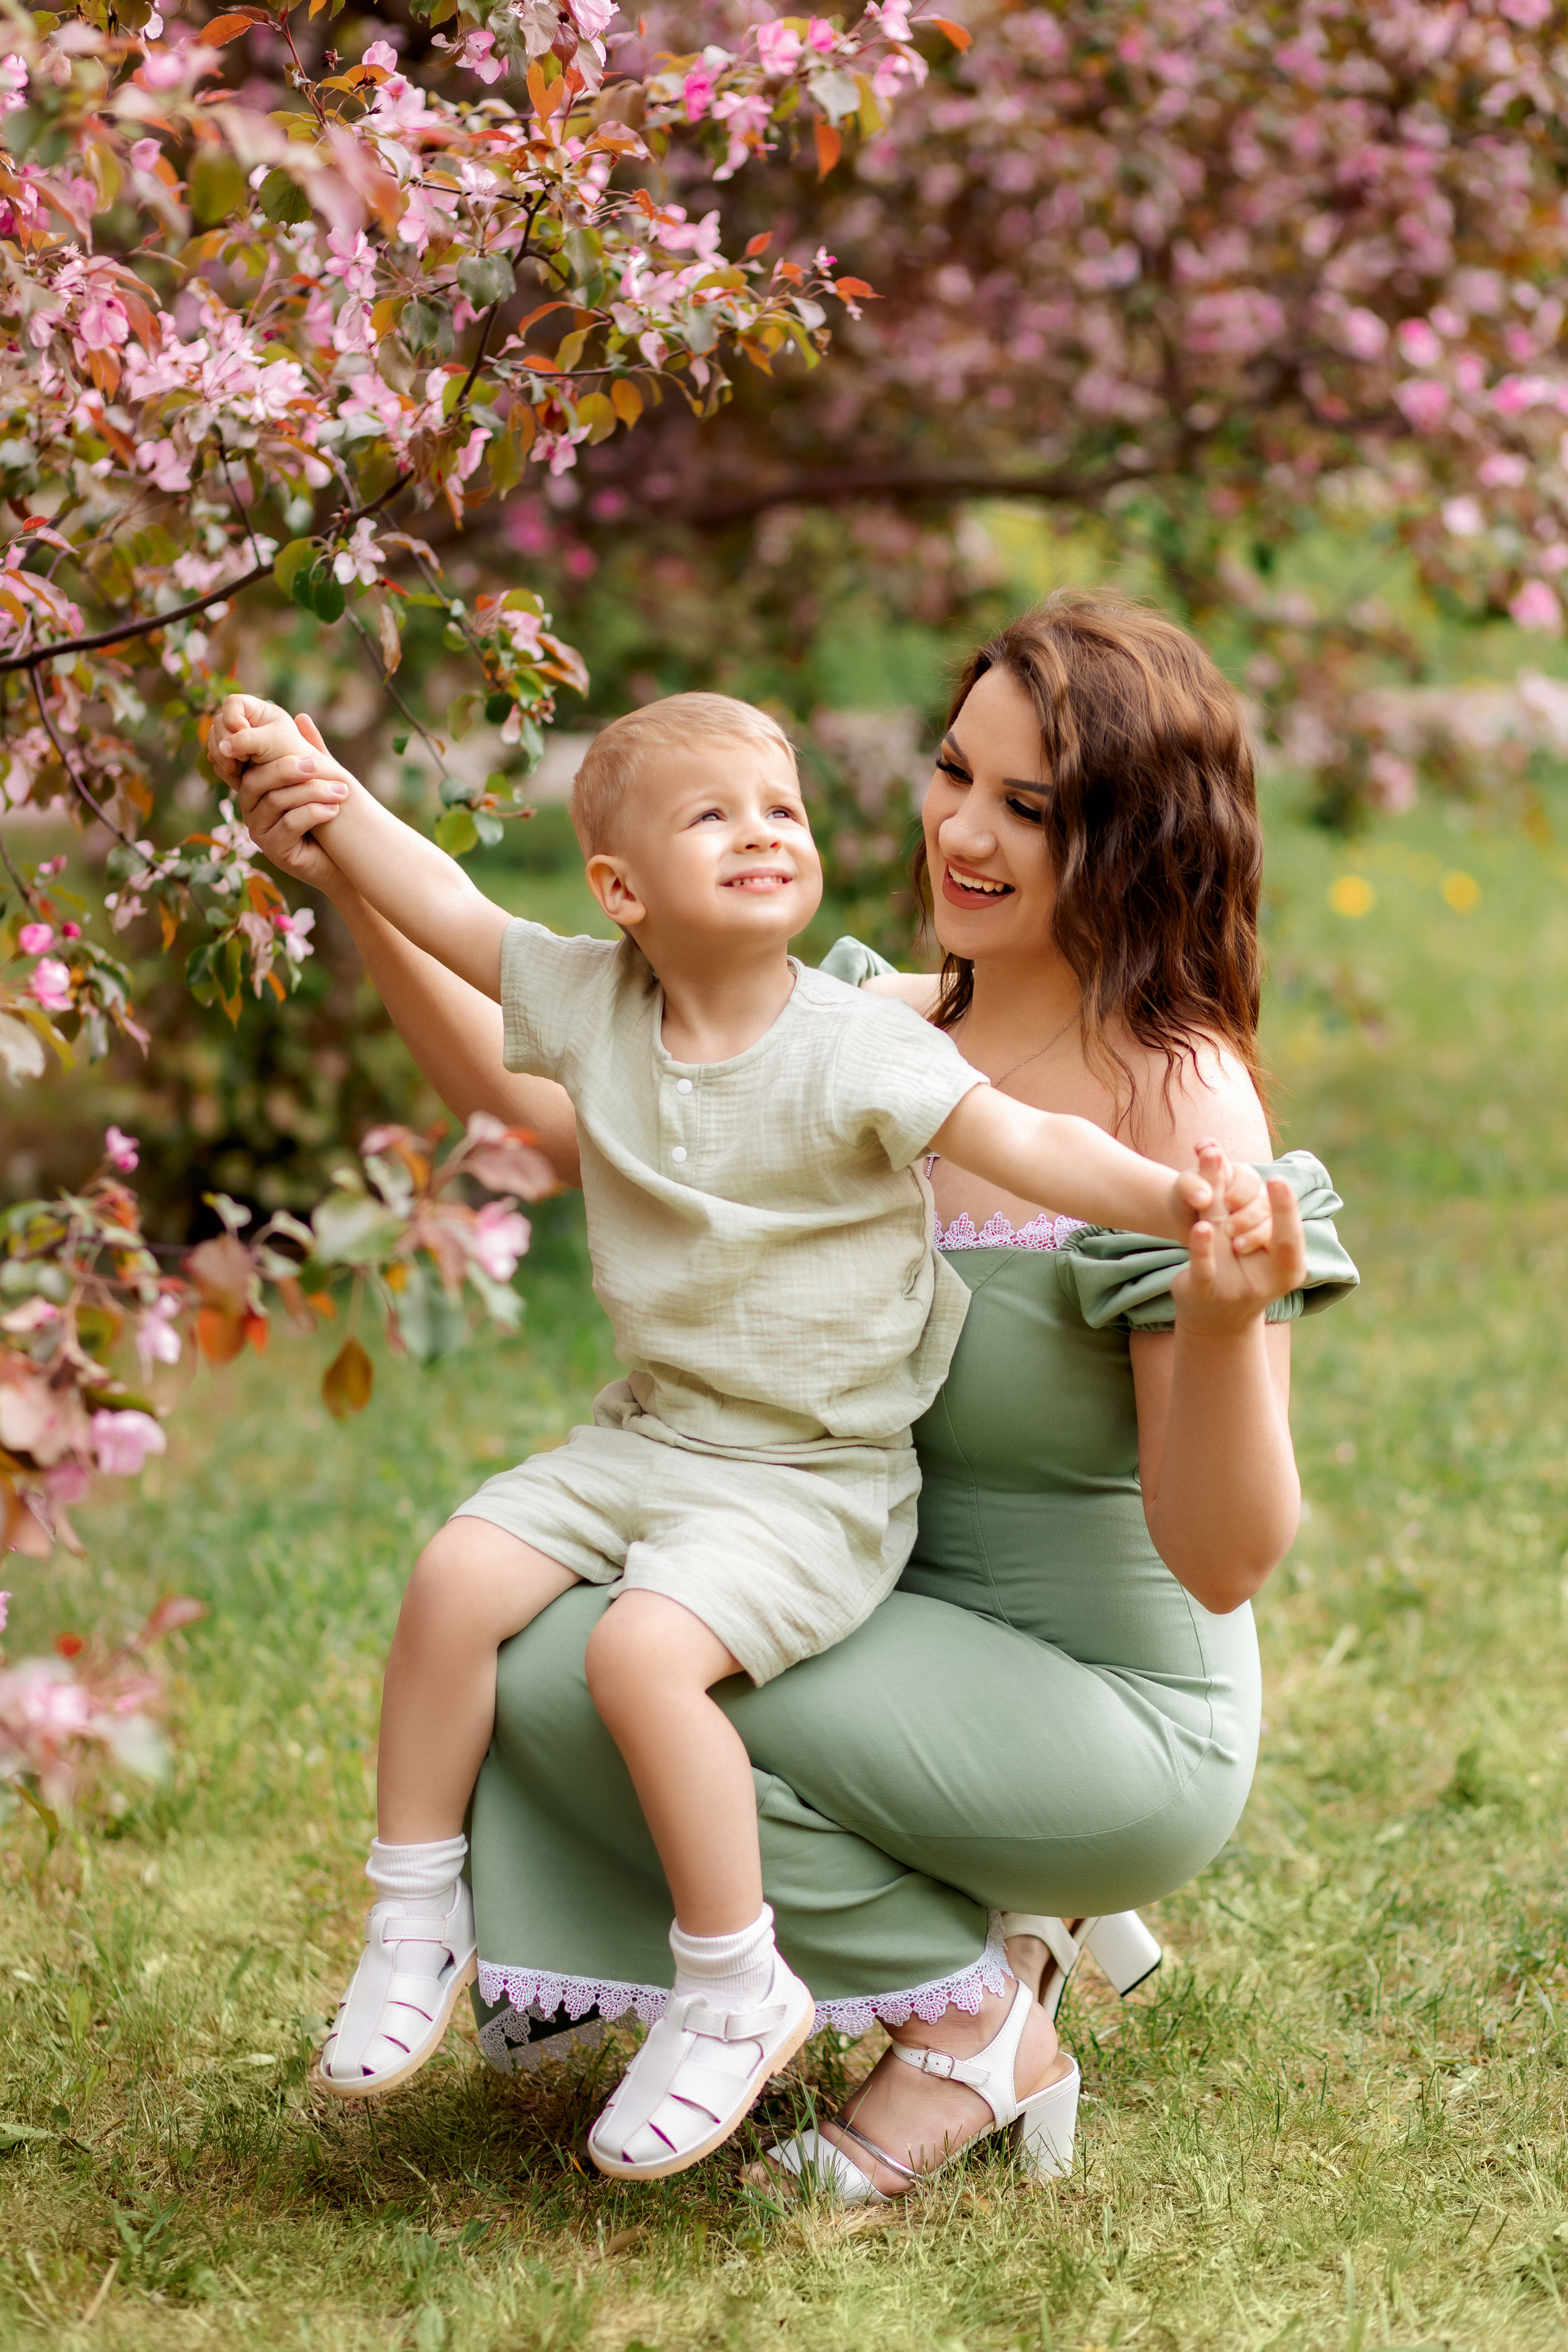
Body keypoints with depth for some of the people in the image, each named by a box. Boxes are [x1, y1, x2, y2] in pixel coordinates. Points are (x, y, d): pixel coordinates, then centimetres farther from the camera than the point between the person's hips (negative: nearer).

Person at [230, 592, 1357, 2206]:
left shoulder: (1179, 1103, -22)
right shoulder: (892, 1034, 0)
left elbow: (1227, 1560, -22)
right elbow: (539, 1100, 3)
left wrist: (1230, 1321, -40)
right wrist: (349, 879, -7)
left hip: (1122, 1725, -8)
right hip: (915, 1632, 8)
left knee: (599, 1667, -22)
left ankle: (970, 2007, -3)